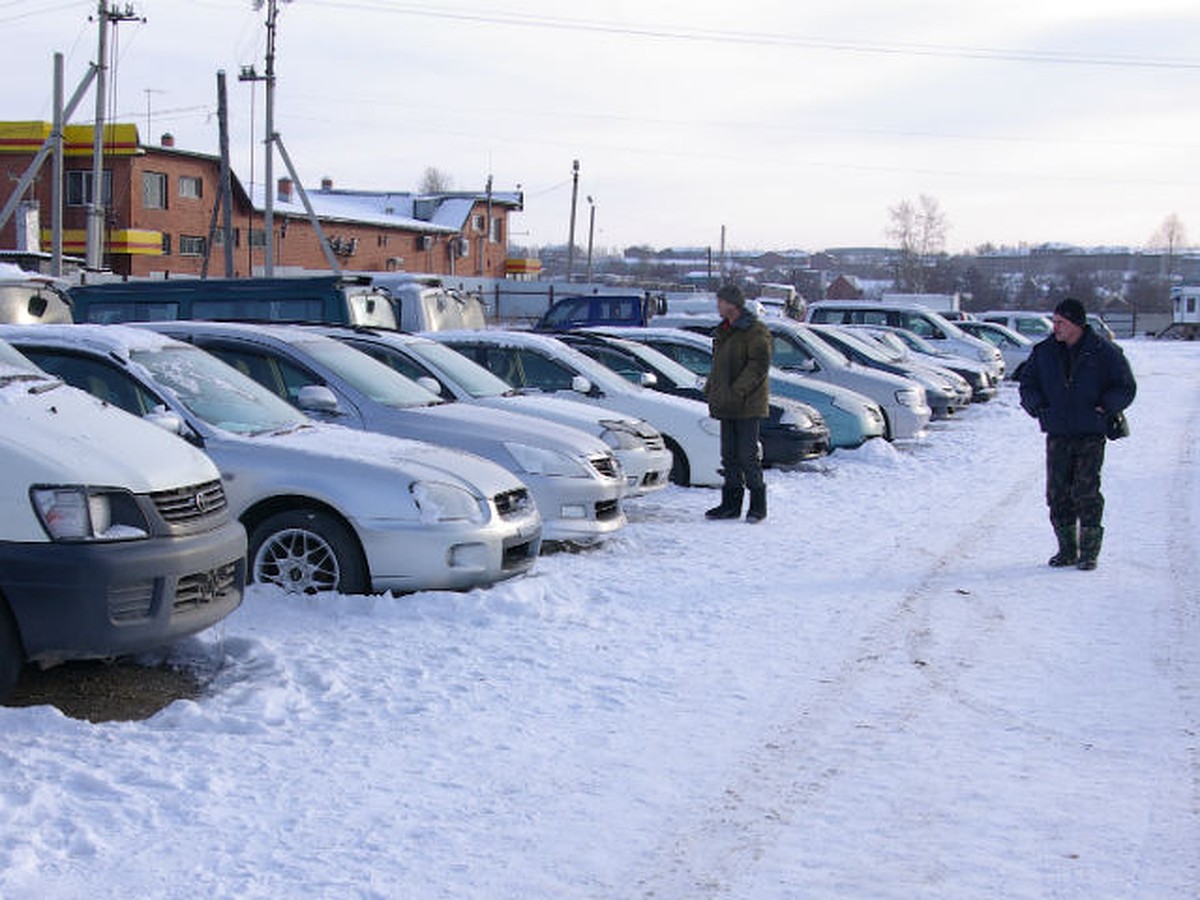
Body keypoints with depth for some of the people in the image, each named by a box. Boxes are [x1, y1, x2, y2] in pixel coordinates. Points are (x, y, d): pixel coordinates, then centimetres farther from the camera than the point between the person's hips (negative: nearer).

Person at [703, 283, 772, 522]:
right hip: (727, 406, 8)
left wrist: (737, 391, -22)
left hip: (748, 406, -8)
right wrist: (711, 390, 11)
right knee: (729, 456, 9)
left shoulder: (755, 331, -10)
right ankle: (731, 503, 15)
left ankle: (758, 504, 3)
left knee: (748, 455, -6)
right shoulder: (723, 331, 17)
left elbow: (759, 366, -17)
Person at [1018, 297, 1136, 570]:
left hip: (1091, 434, -3)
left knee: (1086, 492, -8)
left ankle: (1089, 550, 2)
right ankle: (1067, 549, 13)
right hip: (1057, 434, 4)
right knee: (1057, 493, 1)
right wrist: (1039, 407, -1)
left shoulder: (1104, 352, -3)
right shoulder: (1044, 352, 7)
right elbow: (1027, 384, 16)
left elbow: (1126, 387, 3)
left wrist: (1104, 408, -11)